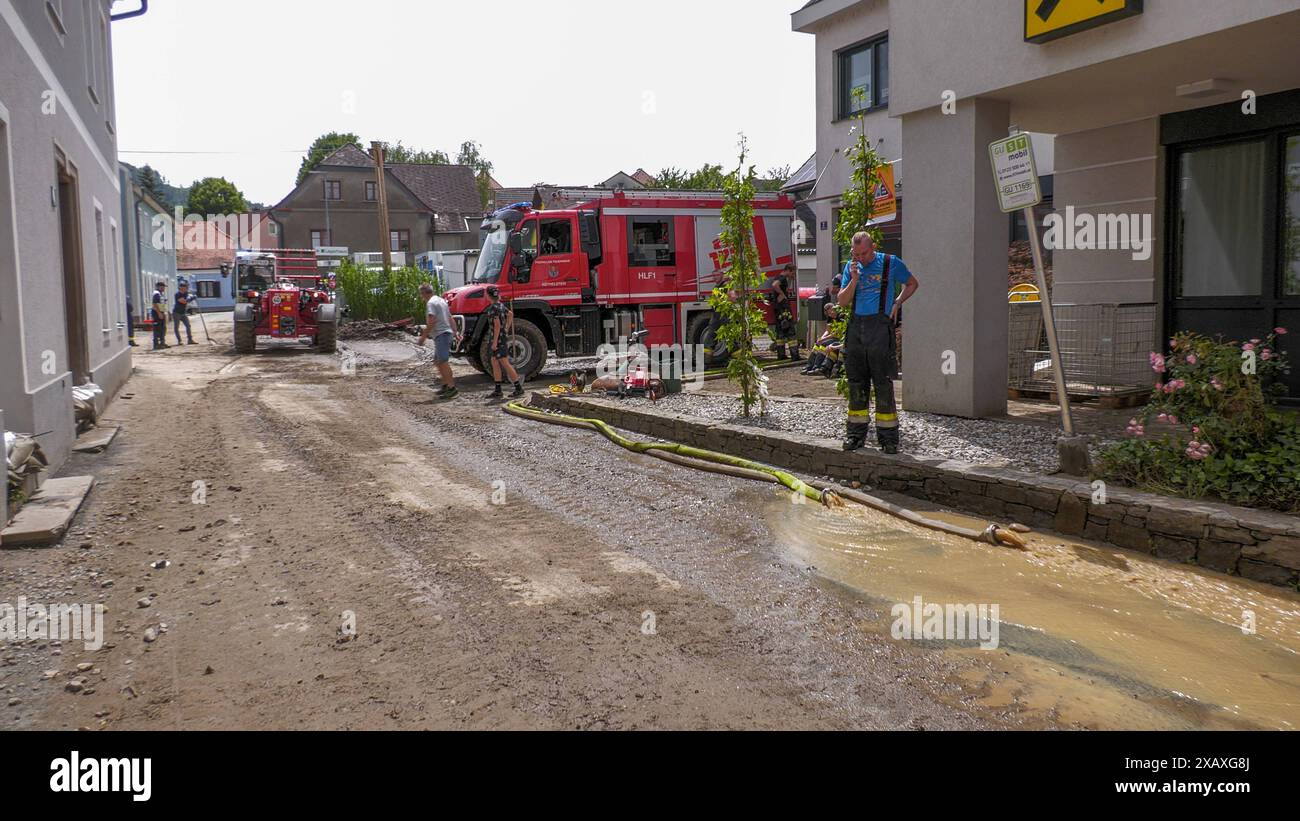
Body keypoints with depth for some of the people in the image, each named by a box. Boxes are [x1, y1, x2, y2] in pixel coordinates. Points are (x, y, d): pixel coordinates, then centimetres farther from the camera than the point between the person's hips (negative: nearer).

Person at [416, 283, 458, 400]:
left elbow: (431, 321, -20)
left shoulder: (431, 303, -10)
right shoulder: (441, 300, 21)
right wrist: (455, 332, 31)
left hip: (441, 335, -10)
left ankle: (452, 388, -18)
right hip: (447, 333, 10)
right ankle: (445, 385, 20)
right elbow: (450, 318, 26)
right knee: (437, 361, 17)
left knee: (443, 361, -14)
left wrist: (423, 337, -16)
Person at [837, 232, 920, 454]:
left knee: (883, 382, -6)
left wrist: (897, 303, 3)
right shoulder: (850, 267, 12)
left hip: (880, 325, -4)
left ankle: (888, 437, -1)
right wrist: (854, 279, -7)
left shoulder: (890, 263, 3)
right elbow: (842, 302, 7)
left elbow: (912, 283, 16)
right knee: (856, 382, 7)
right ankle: (857, 434, 15)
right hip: (855, 326, 4)